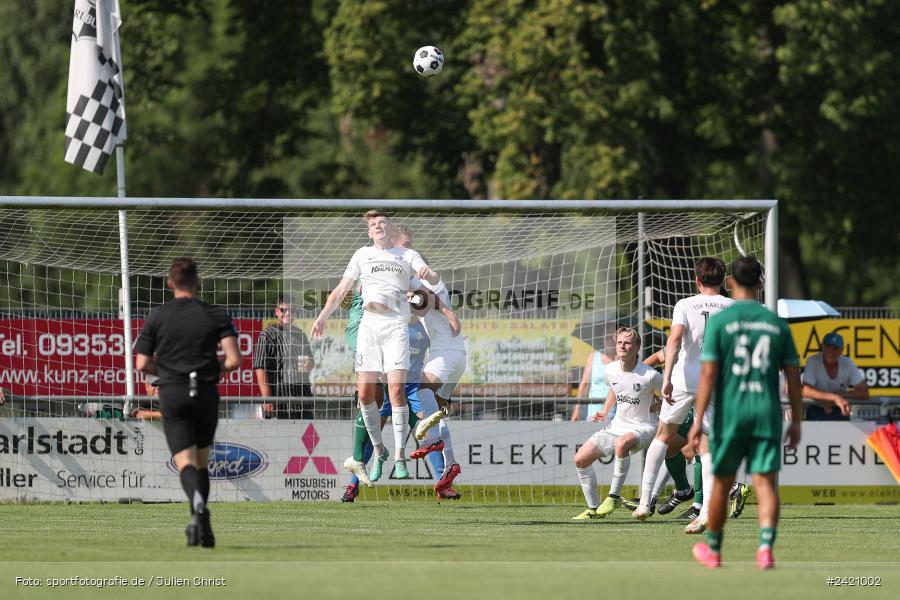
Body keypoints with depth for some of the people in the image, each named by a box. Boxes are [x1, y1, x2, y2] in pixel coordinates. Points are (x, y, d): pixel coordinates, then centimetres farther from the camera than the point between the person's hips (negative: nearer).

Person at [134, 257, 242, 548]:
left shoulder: (157, 317, 3)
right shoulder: (215, 315, 2)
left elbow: (142, 364, 2)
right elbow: (234, 360, -7)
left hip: (172, 393, -1)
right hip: (206, 393, 1)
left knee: (184, 461, -7)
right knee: (201, 461, 16)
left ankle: (198, 504, -36)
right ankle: (200, 523, 10)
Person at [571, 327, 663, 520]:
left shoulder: (650, 376, -19)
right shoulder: (610, 370, -2)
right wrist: (605, 411, 11)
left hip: (642, 428, -6)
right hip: (617, 425, 6)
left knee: (622, 443, -40)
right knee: (580, 459, -6)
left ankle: (614, 496, -25)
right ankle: (593, 508, 8)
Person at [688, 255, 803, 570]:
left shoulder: (720, 321, -4)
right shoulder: (776, 323, 6)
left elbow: (708, 373, -10)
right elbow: (793, 375, 6)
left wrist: (698, 420, -9)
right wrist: (796, 422, 14)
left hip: (730, 413, -1)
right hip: (767, 413, 1)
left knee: (721, 482, 13)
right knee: (765, 482, -3)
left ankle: (712, 549, 28)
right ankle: (766, 546, -23)